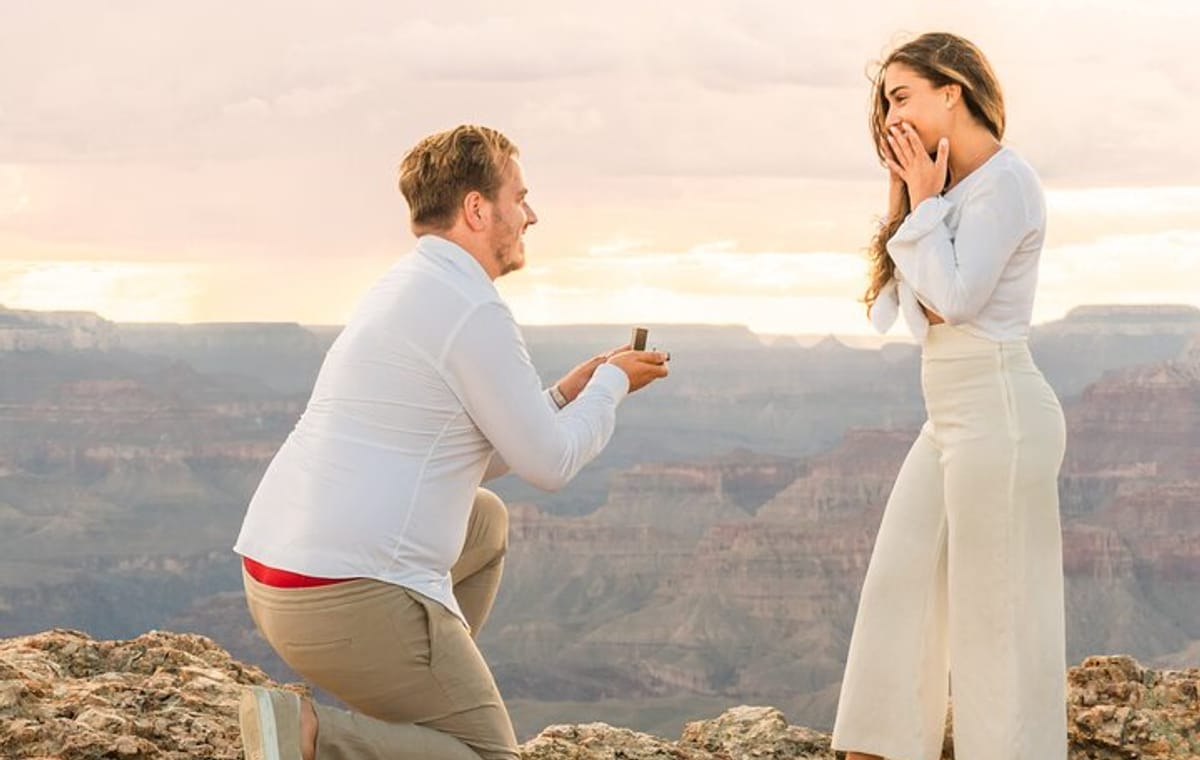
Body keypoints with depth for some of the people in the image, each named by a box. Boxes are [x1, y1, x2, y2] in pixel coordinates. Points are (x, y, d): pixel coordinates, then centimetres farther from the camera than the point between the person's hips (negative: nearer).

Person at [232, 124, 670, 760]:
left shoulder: (404, 289, 19)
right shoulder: (475, 312, -12)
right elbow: (549, 465, -5)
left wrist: (569, 393, 25)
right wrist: (611, 384, 11)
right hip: (354, 600, -10)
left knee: (487, 522, 31)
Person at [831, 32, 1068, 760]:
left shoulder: (1005, 179, -11)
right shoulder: (959, 188, 17)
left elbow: (958, 297, -19)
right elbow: (927, 310, 14)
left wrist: (924, 203, -9)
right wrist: (921, 205, 6)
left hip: (998, 412, -10)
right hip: (951, 417, 10)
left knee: (996, 611, -4)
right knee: (898, 590, 9)